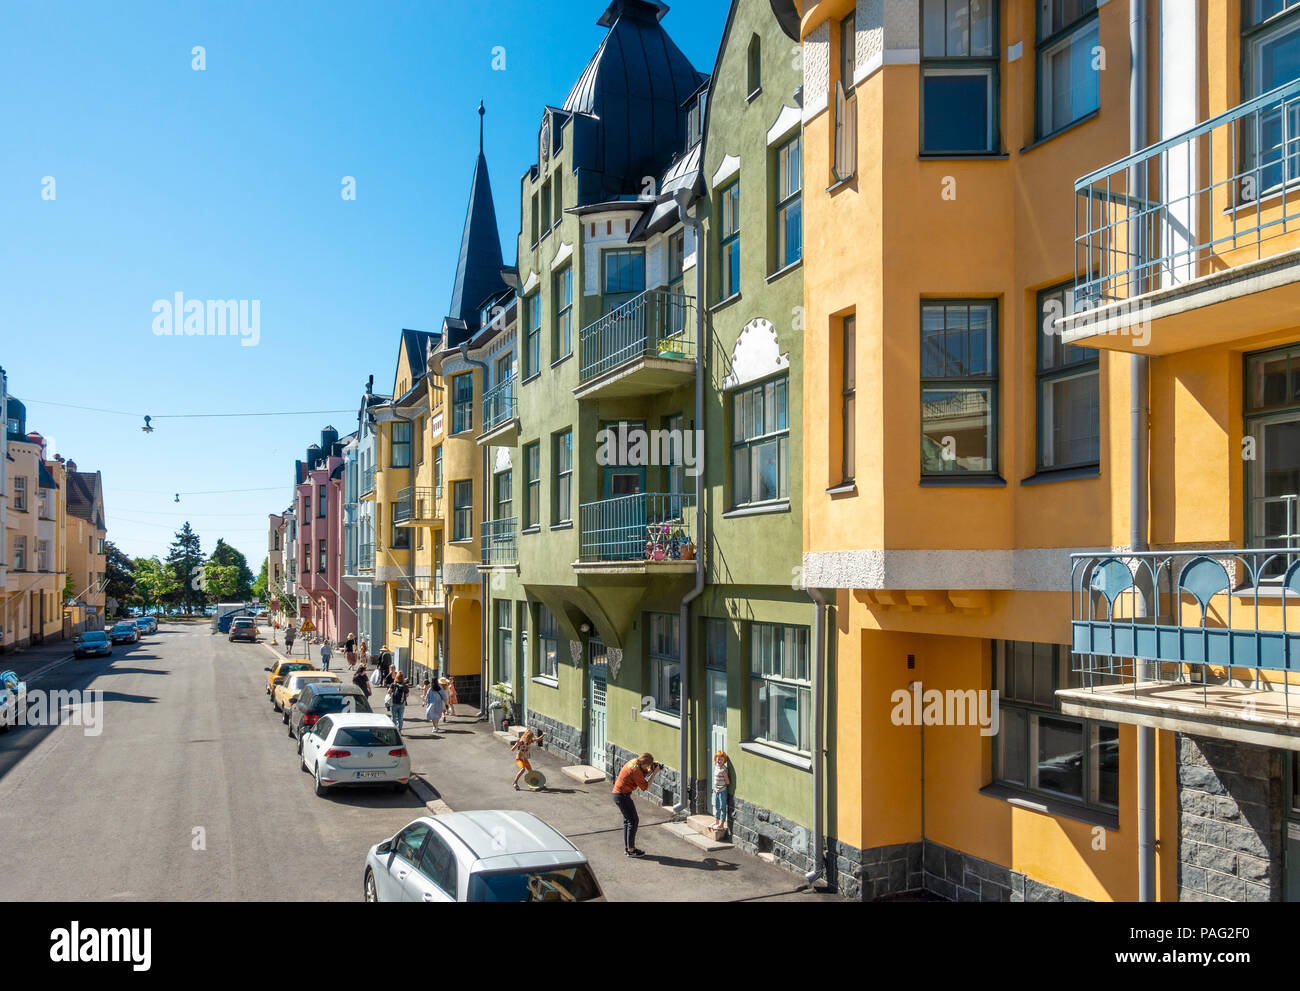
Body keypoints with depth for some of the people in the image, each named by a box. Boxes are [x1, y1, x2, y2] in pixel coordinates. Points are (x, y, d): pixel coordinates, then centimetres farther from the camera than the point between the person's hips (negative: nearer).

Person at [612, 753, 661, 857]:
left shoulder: (634, 762, 2)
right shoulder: (636, 770, -25)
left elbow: (643, 775, 15)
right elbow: (645, 786, -17)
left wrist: (651, 769, -1)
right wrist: (654, 773, -15)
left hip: (618, 793, 10)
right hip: (622, 796, -10)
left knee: (627, 820, 17)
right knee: (634, 820, -3)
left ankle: (627, 847, 25)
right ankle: (631, 850, 2)